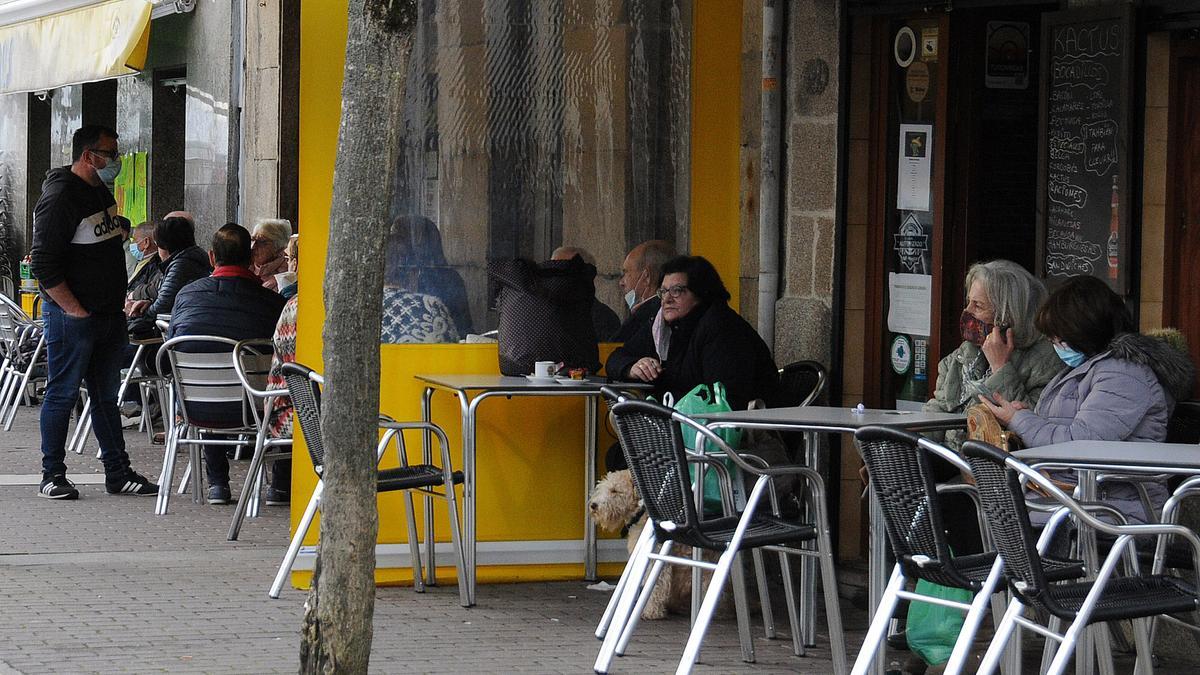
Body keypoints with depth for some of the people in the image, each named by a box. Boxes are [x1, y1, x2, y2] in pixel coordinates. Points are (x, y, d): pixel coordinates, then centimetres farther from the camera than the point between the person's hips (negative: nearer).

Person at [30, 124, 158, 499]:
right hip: (72, 316, -9)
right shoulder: (60, 198, -15)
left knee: (107, 396, 13)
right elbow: (44, 266, -20)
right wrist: (76, 310, -18)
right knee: (63, 394, -1)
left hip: (109, 314, 9)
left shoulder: (101, 192, 13)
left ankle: (118, 473, 18)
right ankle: (52, 476, 5)